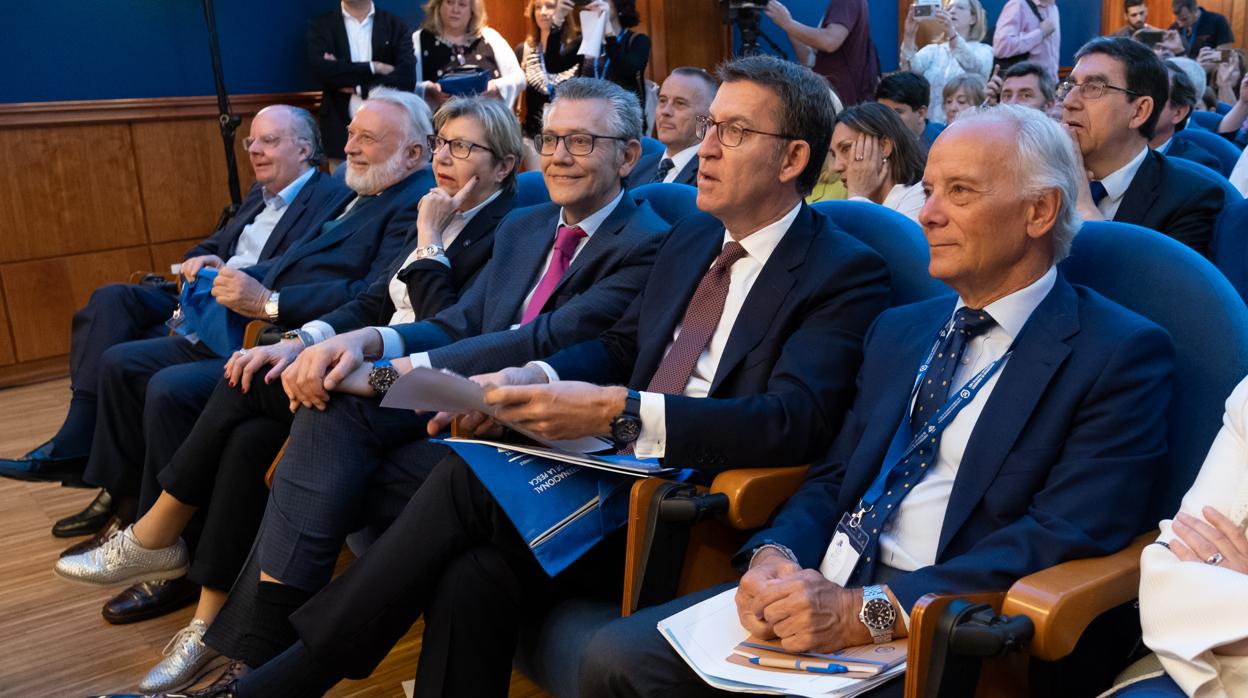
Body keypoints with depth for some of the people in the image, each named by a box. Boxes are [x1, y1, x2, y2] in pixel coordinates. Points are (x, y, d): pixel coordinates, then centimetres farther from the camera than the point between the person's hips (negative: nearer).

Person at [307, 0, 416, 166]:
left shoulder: (396, 26, 8)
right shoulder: (320, 25, 8)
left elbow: (407, 77, -6)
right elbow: (321, 70, -10)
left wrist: (359, 87, -11)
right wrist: (374, 67, -9)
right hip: (341, 133, 0)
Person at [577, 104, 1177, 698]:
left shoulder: (1121, 355, -4)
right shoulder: (899, 330, 18)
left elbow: (1064, 538, -15)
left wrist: (868, 610, -22)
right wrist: (774, 555, -6)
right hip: (818, 592, 7)